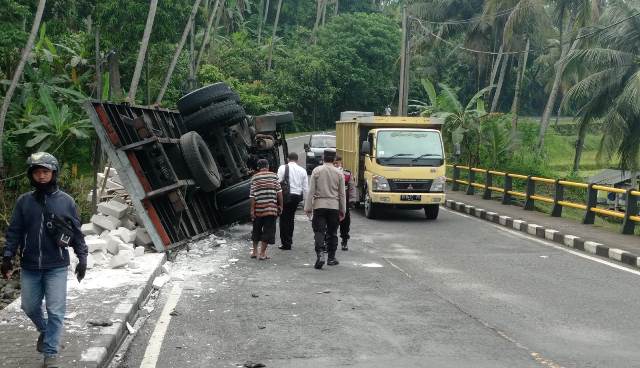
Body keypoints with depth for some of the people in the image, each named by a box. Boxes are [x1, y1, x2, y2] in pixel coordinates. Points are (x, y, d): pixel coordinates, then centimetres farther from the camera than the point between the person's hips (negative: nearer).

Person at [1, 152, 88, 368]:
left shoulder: (66, 201, 0)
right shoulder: (24, 202, 3)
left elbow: (77, 232, 5)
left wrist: (82, 258, 2)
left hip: (56, 267, -2)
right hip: (29, 267, 2)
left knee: (55, 311, -3)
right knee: (29, 306, 14)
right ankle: (44, 330, 42)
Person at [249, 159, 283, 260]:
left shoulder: (255, 178, 0)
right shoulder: (274, 176, 0)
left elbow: (252, 195, -4)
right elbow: (279, 192, -2)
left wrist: (252, 209, -1)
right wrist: (280, 205, 6)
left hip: (258, 209, 1)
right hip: (271, 208, -1)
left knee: (257, 230, 18)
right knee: (268, 231, 4)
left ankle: (255, 251, 25)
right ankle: (262, 253, 1)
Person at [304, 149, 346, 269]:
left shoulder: (317, 171, -3)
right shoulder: (339, 173, 1)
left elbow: (311, 191, -4)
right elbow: (342, 194, 5)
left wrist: (308, 208, 1)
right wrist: (342, 210, 13)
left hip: (319, 205, -1)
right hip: (334, 206, 1)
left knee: (319, 231, -3)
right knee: (332, 233, 11)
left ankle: (320, 254, -21)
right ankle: (331, 258, 17)